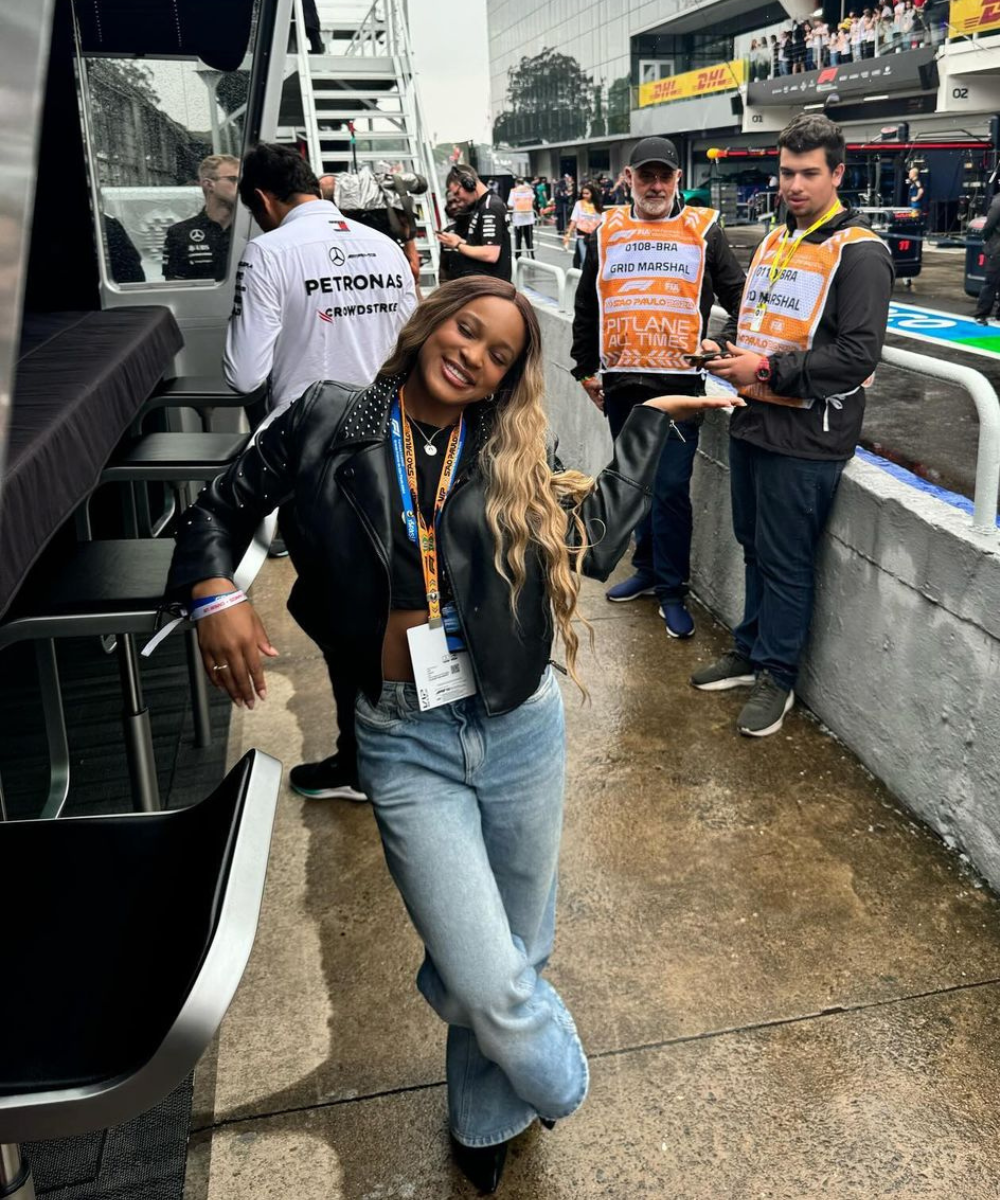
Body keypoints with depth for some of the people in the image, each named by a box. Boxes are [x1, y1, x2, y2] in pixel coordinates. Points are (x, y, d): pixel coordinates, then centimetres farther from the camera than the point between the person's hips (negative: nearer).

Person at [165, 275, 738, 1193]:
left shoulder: (508, 456, 4)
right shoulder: (329, 422, -2)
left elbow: (594, 537, 6)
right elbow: (220, 512, 6)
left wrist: (652, 419, 12)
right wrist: (216, 591, -13)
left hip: (519, 728, 3)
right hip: (405, 743, -2)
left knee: (515, 956, 17)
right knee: (491, 983, -5)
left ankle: (486, 1118, 48)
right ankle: (557, 1087, 32)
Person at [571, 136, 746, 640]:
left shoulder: (703, 231, 3)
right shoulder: (607, 233, 10)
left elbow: (738, 299, 8)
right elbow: (586, 307, 17)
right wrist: (586, 368, 16)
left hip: (679, 382, -3)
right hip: (621, 383, 4)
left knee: (671, 488, -5)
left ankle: (672, 590, 7)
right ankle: (648, 569, 30)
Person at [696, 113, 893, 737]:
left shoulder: (859, 252, -11)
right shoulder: (775, 239, 14)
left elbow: (858, 356, -19)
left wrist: (767, 370, -19)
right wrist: (733, 359, 5)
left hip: (807, 435, -7)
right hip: (755, 422, 8)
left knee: (785, 562, 2)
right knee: (755, 546, 18)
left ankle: (776, 677, 17)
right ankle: (750, 652, 33)